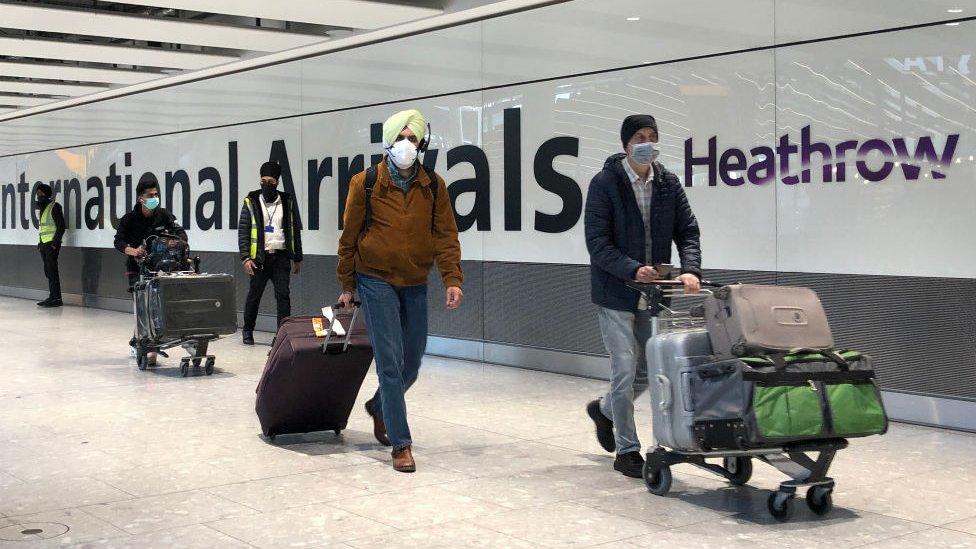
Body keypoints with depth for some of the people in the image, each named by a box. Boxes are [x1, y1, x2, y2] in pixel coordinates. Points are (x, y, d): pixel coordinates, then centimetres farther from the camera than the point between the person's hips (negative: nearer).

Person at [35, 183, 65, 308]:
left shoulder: (54, 207, -8)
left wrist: (55, 244, -17)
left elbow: (61, 227, -13)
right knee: (48, 271, 9)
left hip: (51, 244, -9)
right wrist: (40, 243, 15)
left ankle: (55, 298, -9)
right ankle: (53, 297, 13)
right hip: (43, 244, 9)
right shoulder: (43, 208, 18)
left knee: (52, 271, -10)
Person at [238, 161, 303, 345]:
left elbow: (295, 231, 12)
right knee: (254, 295, 8)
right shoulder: (251, 202, 2)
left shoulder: (287, 202, 8)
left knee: (283, 295, -6)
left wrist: (297, 259, 10)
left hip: (281, 257, 1)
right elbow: (243, 231, -1)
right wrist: (245, 258, -10)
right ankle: (248, 331, 25)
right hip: (259, 257, -1)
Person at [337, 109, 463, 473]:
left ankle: (379, 407, 42)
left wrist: (453, 279, -12)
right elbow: (349, 237, 0)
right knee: (390, 360, -10)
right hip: (376, 282, -4)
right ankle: (401, 443, -3)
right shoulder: (366, 183, -7)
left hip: (415, 285, 4)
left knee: (412, 361, 13)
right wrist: (347, 286, 4)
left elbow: (446, 235, 0)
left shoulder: (434, 186, 0)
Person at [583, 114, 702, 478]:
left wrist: (690, 269, -17)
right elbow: (597, 243, -15)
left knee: (649, 369, 15)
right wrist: (633, 269, -28)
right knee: (625, 370, -5)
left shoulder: (668, 184, 4)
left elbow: (687, 232, 2)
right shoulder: (604, 184, -10)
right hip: (615, 293, -5)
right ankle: (626, 451, 9)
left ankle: (604, 409, 43)